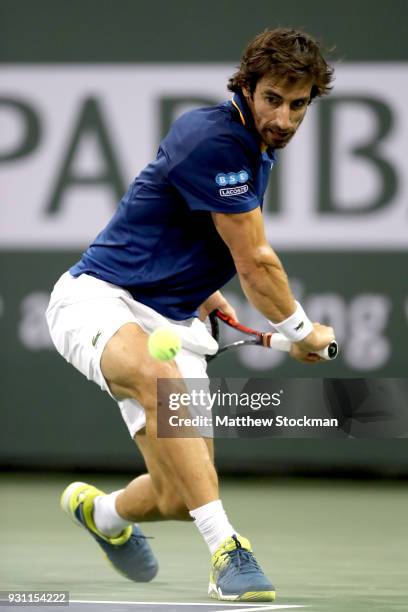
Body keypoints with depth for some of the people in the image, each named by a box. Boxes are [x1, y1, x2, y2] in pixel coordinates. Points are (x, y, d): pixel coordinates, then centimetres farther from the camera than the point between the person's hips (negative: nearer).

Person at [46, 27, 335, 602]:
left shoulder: (255, 145, 10)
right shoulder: (214, 139, -20)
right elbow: (255, 263, -14)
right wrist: (304, 332, 0)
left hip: (173, 322, 9)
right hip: (98, 297, -9)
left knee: (178, 497, -2)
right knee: (156, 376, -43)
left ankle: (103, 512, 34)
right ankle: (227, 551, -45)